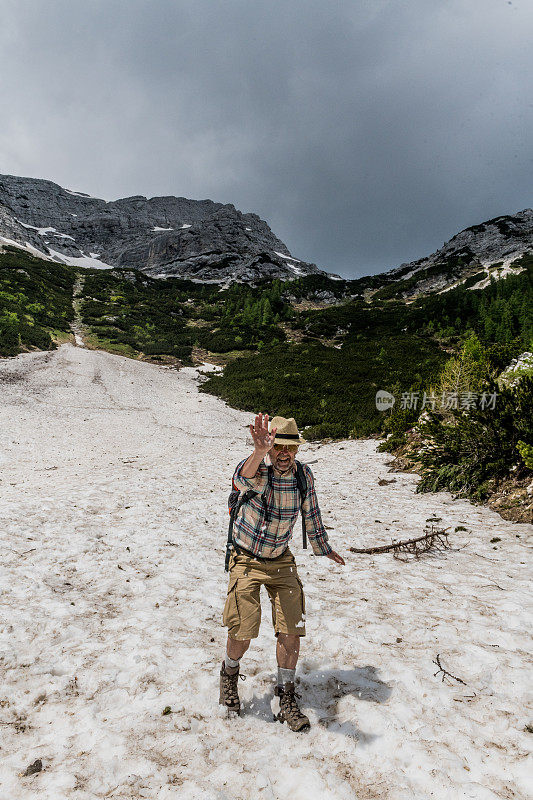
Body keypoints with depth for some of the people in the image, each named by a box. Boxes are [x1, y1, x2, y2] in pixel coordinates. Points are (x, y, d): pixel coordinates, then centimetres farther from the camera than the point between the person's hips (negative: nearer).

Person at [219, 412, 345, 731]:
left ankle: (287, 699, 23)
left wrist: (324, 547, 20)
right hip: (247, 561, -3)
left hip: (282, 562, 3)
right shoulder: (257, 471, -24)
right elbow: (243, 478, -52)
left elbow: (311, 513, 8)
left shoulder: (304, 474, -10)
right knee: (243, 632, 0)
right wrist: (259, 451, -73)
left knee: (291, 631, 1)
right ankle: (230, 673, 34)